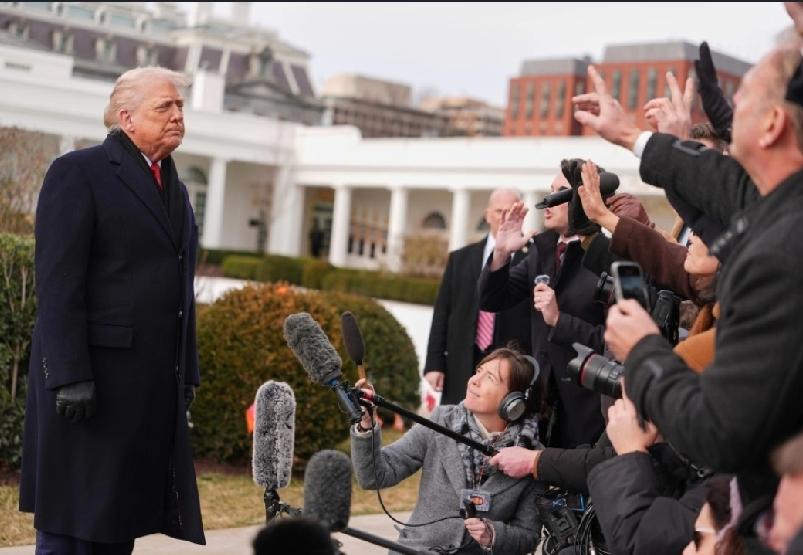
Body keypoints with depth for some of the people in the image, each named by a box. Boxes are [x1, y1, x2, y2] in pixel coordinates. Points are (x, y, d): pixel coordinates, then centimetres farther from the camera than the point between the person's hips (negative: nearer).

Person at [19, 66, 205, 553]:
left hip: (155, 385, 7)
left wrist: (187, 374, 14)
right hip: (91, 377, -7)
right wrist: (70, 376, -19)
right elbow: (58, 283, -13)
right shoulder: (79, 172, -6)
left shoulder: (175, 188, 18)